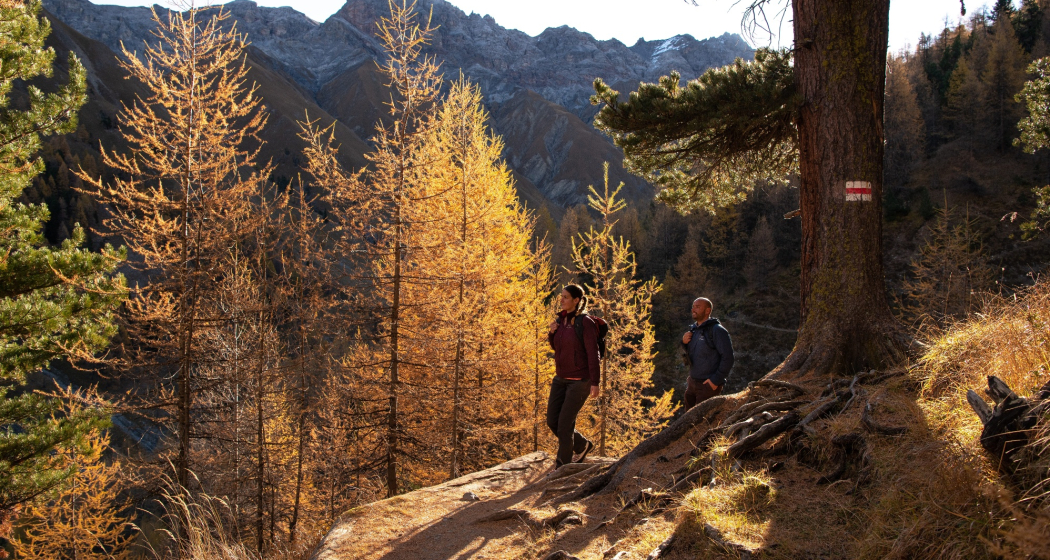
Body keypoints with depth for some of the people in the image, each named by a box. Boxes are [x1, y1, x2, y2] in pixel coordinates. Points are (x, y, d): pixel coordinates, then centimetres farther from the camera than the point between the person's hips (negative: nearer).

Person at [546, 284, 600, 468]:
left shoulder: (585, 323, -16)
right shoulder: (561, 319, 6)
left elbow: (593, 354, -17)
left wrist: (595, 383, -20)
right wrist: (551, 332, -3)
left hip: (580, 381, -8)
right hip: (561, 378, 8)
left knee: (564, 424, -5)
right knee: (552, 421, 7)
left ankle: (562, 466, 11)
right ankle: (582, 446, 31)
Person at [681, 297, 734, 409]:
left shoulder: (717, 330, -14)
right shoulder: (693, 329, 10)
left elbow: (727, 357, -19)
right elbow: (687, 353, 20)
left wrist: (716, 380, -20)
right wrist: (684, 342, -1)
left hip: (708, 384, -8)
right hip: (692, 382, 8)